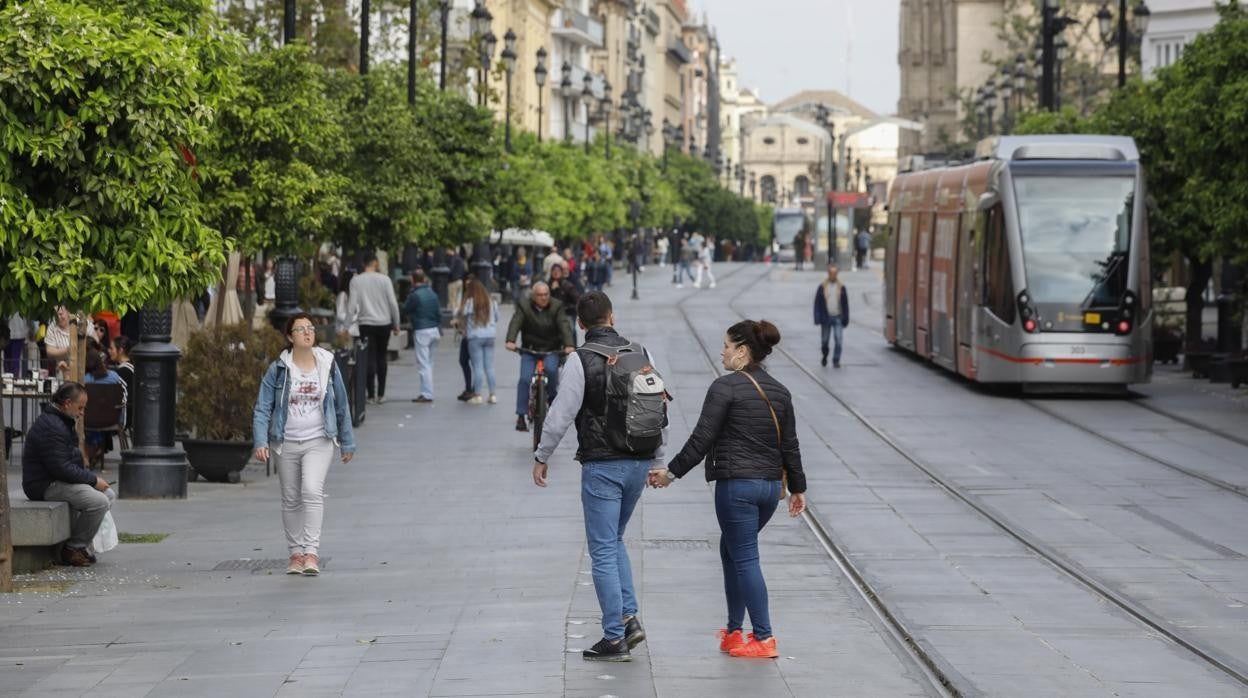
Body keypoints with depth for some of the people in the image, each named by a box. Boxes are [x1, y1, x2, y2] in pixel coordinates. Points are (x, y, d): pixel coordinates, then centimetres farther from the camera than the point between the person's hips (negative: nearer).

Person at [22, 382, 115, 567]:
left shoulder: (61, 422, 16)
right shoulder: (50, 427, -21)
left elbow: (71, 460, 23)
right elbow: (61, 468, -25)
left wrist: (92, 477, 7)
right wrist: (93, 480, -16)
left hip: (59, 481, 11)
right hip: (46, 486, -11)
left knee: (109, 495, 10)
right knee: (99, 501, -24)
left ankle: (80, 544, 8)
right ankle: (73, 549, -12)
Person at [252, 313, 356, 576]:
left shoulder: (328, 365, 2)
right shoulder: (278, 369, -2)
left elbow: (341, 406, 11)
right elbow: (262, 408, -2)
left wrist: (347, 443, 14)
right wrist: (260, 441, -14)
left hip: (319, 442, -1)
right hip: (286, 444, 1)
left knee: (312, 491, -19)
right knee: (291, 500, 8)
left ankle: (311, 552, -21)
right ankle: (296, 553, 20)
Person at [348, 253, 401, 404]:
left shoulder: (356, 281, -4)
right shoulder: (384, 279, -3)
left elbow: (353, 305, -7)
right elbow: (393, 303, -3)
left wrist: (348, 326, -4)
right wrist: (396, 324, 7)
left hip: (366, 324, -1)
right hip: (384, 323, 1)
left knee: (370, 359, 2)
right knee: (381, 359, 13)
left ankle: (371, 395, -3)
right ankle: (381, 394, 14)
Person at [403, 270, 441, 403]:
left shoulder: (414, 296, -15)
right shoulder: (432, 294, 6)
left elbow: (405, 311, -3)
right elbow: (439, 313, 12)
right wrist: (439, 329, 20)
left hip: (421, 332, -7)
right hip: (434, 330, 7)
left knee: (423, 364, -5)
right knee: (429, 362, 15)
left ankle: (427, 394, -8)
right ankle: (427, 391, 20)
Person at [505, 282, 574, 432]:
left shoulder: (556, 307, -6)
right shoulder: (524, 306, -6)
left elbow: (564, 325, -18)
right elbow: (515, 323, -19)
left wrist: (569, 345, -36)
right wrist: (510, 340, -38)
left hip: (552, 350, 0)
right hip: (529, 349, 0)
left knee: (551, 369, -30)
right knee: (525, 379, -15)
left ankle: (552, 396, -2)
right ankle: (521, 416, -11)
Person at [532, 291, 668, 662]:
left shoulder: (581, 359, -10)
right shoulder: (640, 353, 5)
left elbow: (562, 413, -13)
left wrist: (542, 457, -1)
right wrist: (657, 459, 18)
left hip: (602, 466, -5)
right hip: (640, 462, 6)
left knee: (603, 551, 1)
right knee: (614, 539, 22)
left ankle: (614, 639, 1)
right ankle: (629, 617, 10)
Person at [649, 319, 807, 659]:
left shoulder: (726, 387, -11)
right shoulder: (780, 392, 11)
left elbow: (701, 439, -12)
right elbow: (790, 445, 14)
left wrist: (672, 472, -3)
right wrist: (798, 487, 22)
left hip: (736, 485, -7)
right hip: (771, 486, 7)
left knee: (745, 558, -2)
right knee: (732, 549, 21)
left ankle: (764, 638, -5)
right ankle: (734, 631, 23)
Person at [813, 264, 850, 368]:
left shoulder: (841, 287, 4)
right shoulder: (822, 287, 0)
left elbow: (845, 304, 7)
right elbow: (817, 304, 0)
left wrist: (845, 319, 2)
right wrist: (818, 319, -7)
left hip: (838, 318, 0)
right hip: (826, 317, 0)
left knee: (838, 340, -9)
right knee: (824, 340, 8)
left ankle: (836, 361, -2)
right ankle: (825, 356, 33)